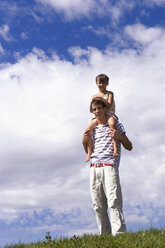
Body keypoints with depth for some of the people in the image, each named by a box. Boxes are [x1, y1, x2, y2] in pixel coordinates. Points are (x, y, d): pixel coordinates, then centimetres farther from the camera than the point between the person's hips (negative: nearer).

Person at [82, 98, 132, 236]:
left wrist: (120, 137, -11)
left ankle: (119, 234, -19)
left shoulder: (116, 125, 8)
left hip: (110, 166, -5)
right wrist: (84, 142, 7)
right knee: (98, 206, 2)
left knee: (114, 203, -16)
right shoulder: (92, 129, 20)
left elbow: (129, 147, 8)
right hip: (94, 169, 5)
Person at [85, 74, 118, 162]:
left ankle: (115, 148, -45)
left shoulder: (110, 94, 8)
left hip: (109, 114, -3)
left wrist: (101, 98, -17)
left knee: (112, 123, -40)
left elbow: (109, 105, -9)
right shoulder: (95, 96, 18)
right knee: (88, 129, -23)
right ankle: (89, 153, -22)